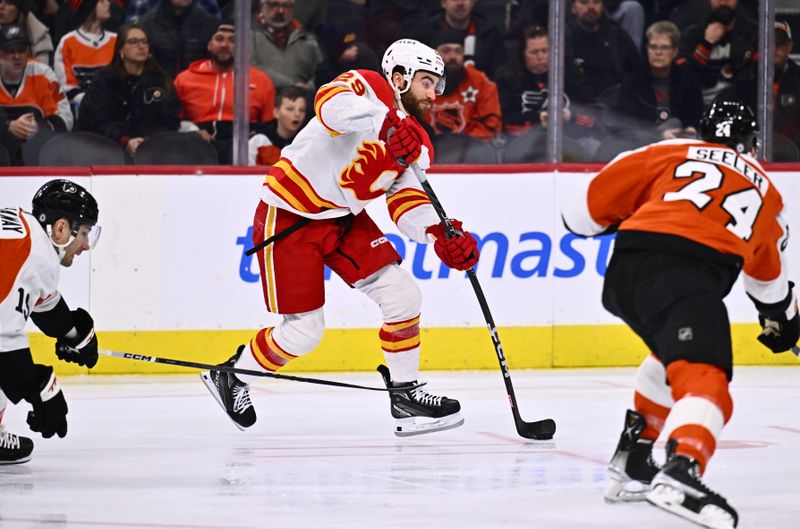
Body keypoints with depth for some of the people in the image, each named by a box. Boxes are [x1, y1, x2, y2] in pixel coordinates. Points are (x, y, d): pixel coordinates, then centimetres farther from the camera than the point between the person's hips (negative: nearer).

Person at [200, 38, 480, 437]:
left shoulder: (417, 145, 6)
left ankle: (405, 394, 8)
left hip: (344, 219, 8)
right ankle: (230, 375, 21)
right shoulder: (369, 88, -17)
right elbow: (331, 104, -40)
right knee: (303, 330, -4)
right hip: (289, 216, -8)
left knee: (403, 296, -5)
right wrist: (389, 123, -54)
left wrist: (439, 233, -21)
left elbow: (407, 204, 0)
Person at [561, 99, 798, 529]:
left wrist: (584, 219, 41)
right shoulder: (765, 191, 32)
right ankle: (679, 473, -48)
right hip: (686, 278, -4)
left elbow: (606, 190, 18)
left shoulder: (674, 153, 26)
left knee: (674, 354, 31)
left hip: (623, 270, 4)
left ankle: (631, 463, 30)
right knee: (702, 377, -19)